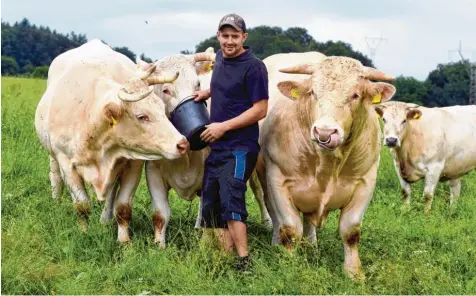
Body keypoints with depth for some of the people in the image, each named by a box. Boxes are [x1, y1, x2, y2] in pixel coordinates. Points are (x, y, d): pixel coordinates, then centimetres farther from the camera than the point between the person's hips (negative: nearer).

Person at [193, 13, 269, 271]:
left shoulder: (253, 67, -13)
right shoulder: (220, 58, 11)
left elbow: (260, 110, -15)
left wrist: (223, 127, -17)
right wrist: (208, 92, 14)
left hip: (240, 148, -9)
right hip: (216, 146, 9)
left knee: (230, 201, -19)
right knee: (211, 206, 10)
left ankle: (244, 262, -15)